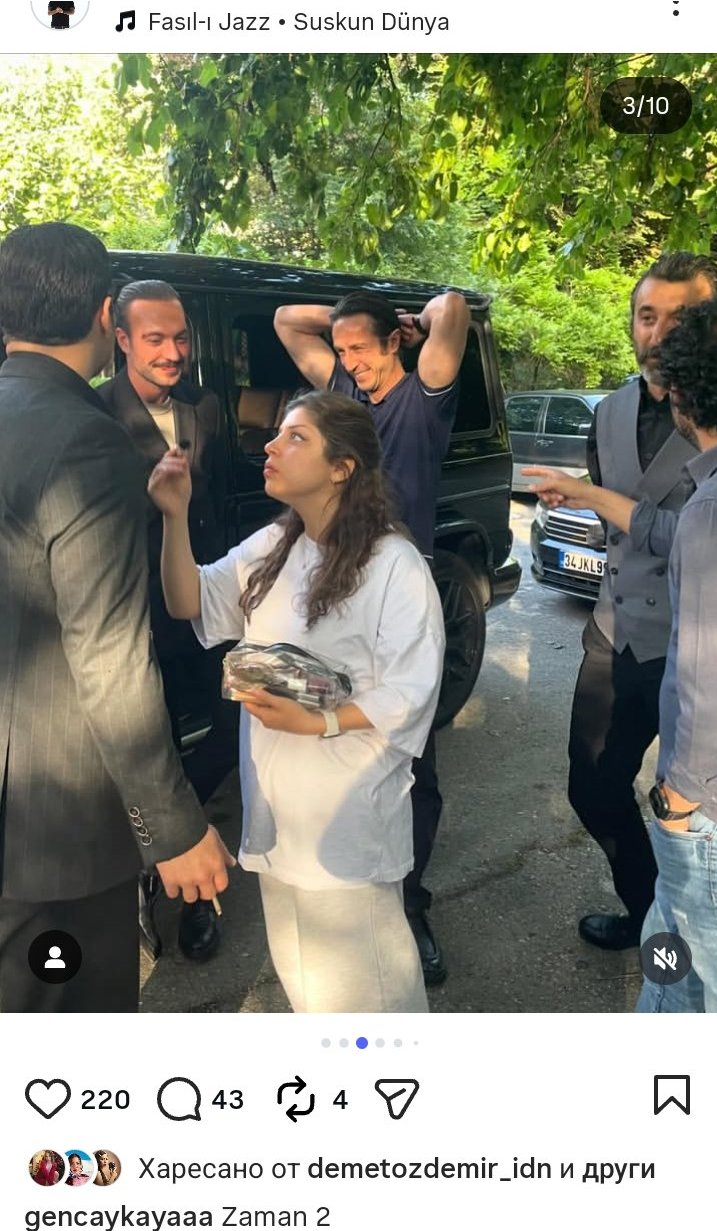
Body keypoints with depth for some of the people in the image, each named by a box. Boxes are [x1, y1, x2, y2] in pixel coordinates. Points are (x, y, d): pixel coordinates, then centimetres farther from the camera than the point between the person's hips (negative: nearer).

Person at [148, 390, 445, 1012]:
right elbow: (190, 604, 2)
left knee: (357, 966, 9)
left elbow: (411, 692, -18)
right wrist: (176, 517, -9)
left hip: (348, 806, -7)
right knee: (300, 962, 24)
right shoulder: (270, 547, 7)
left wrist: (318, 723, -26)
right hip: (276, 796, 8)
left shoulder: (394, 564, -17)